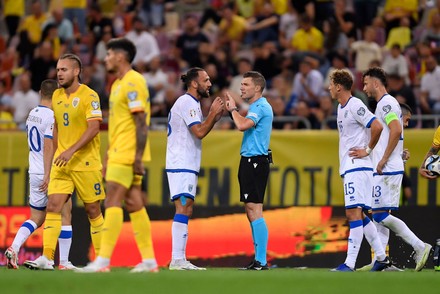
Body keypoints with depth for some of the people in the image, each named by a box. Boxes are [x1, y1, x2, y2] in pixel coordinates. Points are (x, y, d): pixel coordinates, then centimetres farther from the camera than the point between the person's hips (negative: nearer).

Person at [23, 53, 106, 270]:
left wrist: (71, 151, -25)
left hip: (86, 162, -5)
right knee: (53, 206, -8)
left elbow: (94, 128, -18)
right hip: (61, 162, 5)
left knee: (93, 210, 2)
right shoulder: (56, 96, 11)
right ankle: (46, 258, -14)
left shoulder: (89, 95, -10)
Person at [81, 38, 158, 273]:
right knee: (133, 204, 7)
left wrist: (138, 157, -22)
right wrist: (108, 158, 23)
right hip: (118, 154, 10)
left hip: (127, 155, -10)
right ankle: (149, 260, 7)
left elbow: (141, 122, -18)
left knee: (112, 202, -11)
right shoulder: (118, 84, 19)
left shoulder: (133, 82, -12)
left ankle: (103, 260, -13)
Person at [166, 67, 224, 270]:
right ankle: (177, 259, -18)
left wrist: (215, 116, 14)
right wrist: (213, 113, -10)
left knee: (185, 210, 9)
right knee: (183, 209, -14)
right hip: (182, 164, -11)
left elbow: (200, 131, 23)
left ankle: (179, 259, 9)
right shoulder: (188, 103, -12)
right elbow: (199, 132, -20)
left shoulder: (190, 103, 21)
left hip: (186, 164, 11)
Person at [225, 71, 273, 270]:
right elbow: (244, 127, 24)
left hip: (255, 162, -11)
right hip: (250, 162, 11)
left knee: (254, 210, -13)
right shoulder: (256, 106, 19)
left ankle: (261, 262, -15)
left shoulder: (260, 107, -13)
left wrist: (233, 109, -11)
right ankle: (258, 259, 14)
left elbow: (243, 125, -27)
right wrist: (232, 110, 16)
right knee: (251, 212, 11)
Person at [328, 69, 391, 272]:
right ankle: (382, 257, 18)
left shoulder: (355, 106, -12)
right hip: (348, 169, 10)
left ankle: (350, 263, -19)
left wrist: (368, 150, -12)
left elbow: (377, 127, -21)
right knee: (357, 214, 12)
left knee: (354, 213, -14)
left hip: (358, 167, -10)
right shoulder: (341, 107, 17)